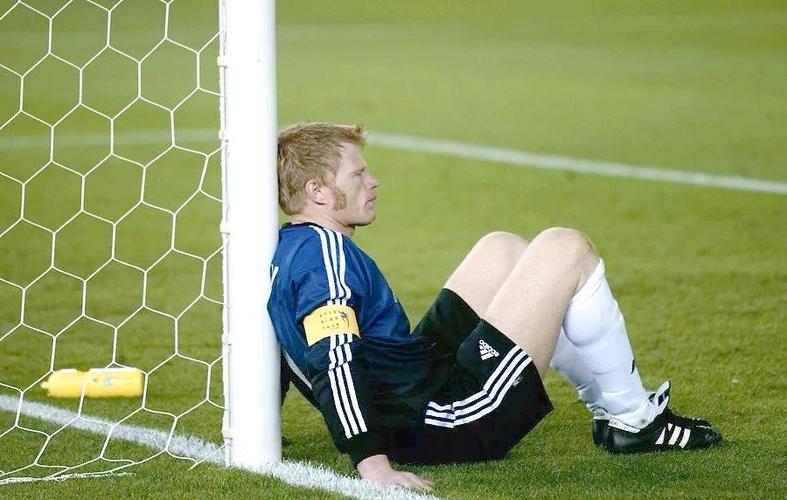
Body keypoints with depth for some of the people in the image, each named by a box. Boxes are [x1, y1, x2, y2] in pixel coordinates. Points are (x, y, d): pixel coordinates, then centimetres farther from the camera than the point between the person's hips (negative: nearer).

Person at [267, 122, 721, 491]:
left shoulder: (287, 253, 10)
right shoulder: (326, 252, -20)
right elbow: (335, 363, -31)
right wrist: (373, 464, -39)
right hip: (450, 421, -11)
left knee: (501, 250, 24)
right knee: (567, 249, -4)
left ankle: (608, 405, 26)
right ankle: (633, 421, 9)